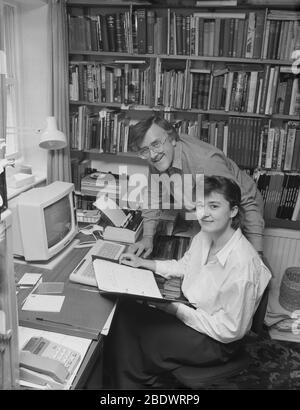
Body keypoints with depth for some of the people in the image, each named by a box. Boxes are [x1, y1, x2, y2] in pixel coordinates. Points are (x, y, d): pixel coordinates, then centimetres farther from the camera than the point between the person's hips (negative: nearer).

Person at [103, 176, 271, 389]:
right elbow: (184, 266, 14)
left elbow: (230, 330, -24)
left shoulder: (242, 264, -31)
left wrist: (175, 309, -22)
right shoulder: (204, 236, -7)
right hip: (189, 311, 7)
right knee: (126, 311, -7)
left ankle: (135, 381, 19)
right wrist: (142, 263, 4)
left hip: (215, 342, -7)